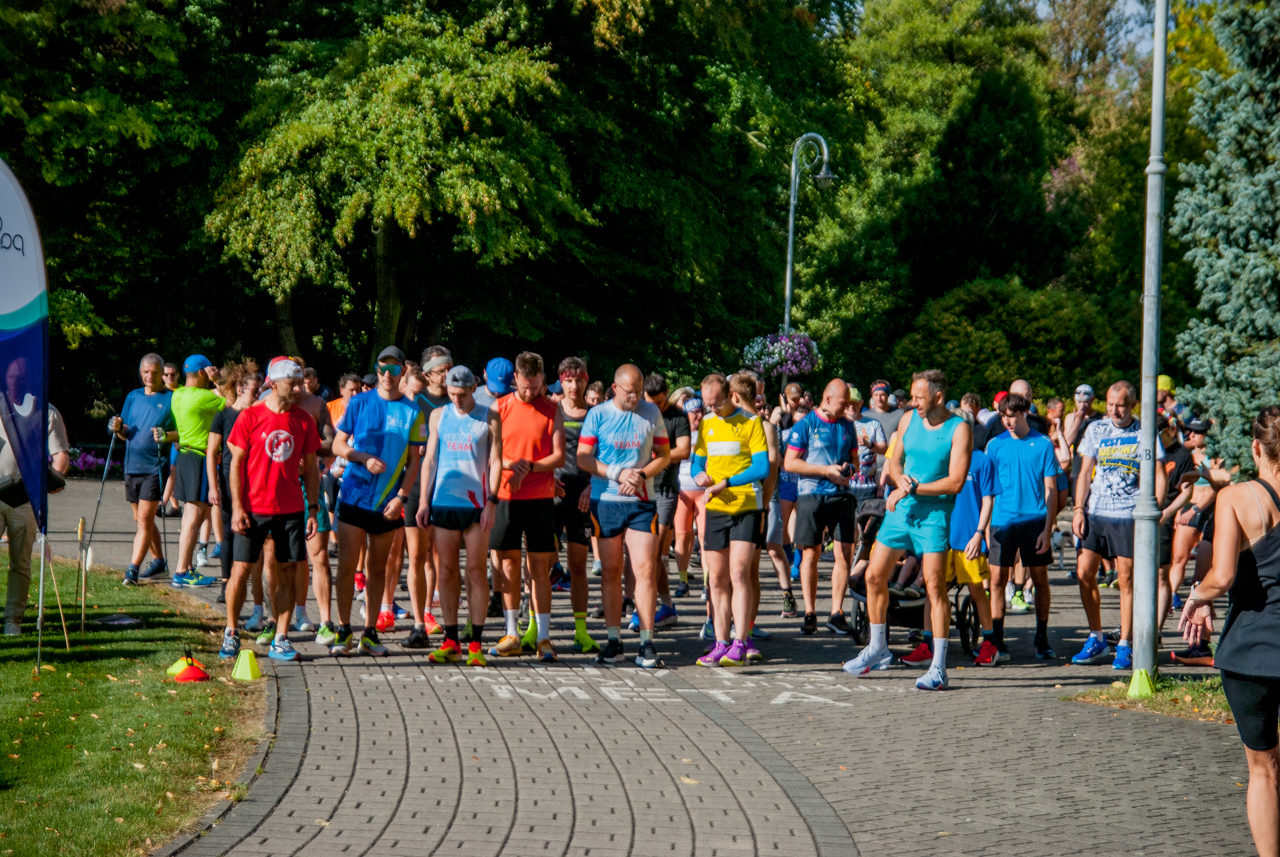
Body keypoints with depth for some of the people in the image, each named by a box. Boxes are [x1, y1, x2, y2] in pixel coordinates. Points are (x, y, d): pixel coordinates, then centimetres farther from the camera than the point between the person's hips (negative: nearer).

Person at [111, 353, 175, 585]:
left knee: (144, 519, -11)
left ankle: (133, 569, -14)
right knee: (141, 519, 15)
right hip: (132, 465, 6)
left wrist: (167, 435, -24)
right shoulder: (133, 397, 13)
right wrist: (118, 429, -5)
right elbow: (126, 433, 17)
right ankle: (159, 561, 30)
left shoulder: (171, 398, -3)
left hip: (155, 467, -6)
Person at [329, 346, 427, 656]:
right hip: (353, 495, -1)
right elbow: (338, 445, 5)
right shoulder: (359, 403, 2)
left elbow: (414, 460, 3)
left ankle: (369, 634, 15)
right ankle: (344, 632, 3)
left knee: (377, 567, 8)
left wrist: (401, 496, -7)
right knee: (347, 564, -4)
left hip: (388, 502, 1)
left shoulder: (412, 412, 3)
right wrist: (365, 459, -13)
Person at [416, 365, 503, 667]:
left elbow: (495, 461, 0)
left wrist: (491, 502, -9)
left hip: (477, 503, -3)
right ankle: (451, 641, 9)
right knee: (447, 570, 3)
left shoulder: (489, 418, 3)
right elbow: (429, 459, 12)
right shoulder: (438, 415, 11)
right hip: (443, 502, 3)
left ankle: (475, 643, 2)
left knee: (476, 571, -2)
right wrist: (423, 500, 4)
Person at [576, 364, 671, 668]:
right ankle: (614, 642, 12)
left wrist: (641, 475, -9)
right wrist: (619, 474, -13)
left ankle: (647, 644, -7)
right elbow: (583, 459, -2)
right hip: (605, 502, 0)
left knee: (645, 570, -8)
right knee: (611, 572, 5)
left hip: (642, 502, 0)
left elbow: (664, 455, 9)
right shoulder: (598, 414, 1)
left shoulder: (651, 412, 6)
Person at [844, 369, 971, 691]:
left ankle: (938, 667, -6)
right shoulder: (909, 419, 8)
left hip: (934, 512, -6)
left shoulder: (958, 429, -9)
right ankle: (878, 649, 24)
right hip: (901, 508, 6)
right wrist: (900, 479, -6)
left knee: (935, 586, -9)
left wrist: (913, 489, -16)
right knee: (874, 575, 7)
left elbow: (955, 482, -15)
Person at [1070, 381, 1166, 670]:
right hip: (1095, 513, 3)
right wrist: (1078, 509, 2)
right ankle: (1097, 639, 14)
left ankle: (1124, 646, 6)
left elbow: (1159, 476, 1)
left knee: (1126, 579, -2)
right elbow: (1085, 472, 11)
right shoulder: (1096, 429, 9)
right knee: (1084, 573, -1)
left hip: (1129, 516, -3)